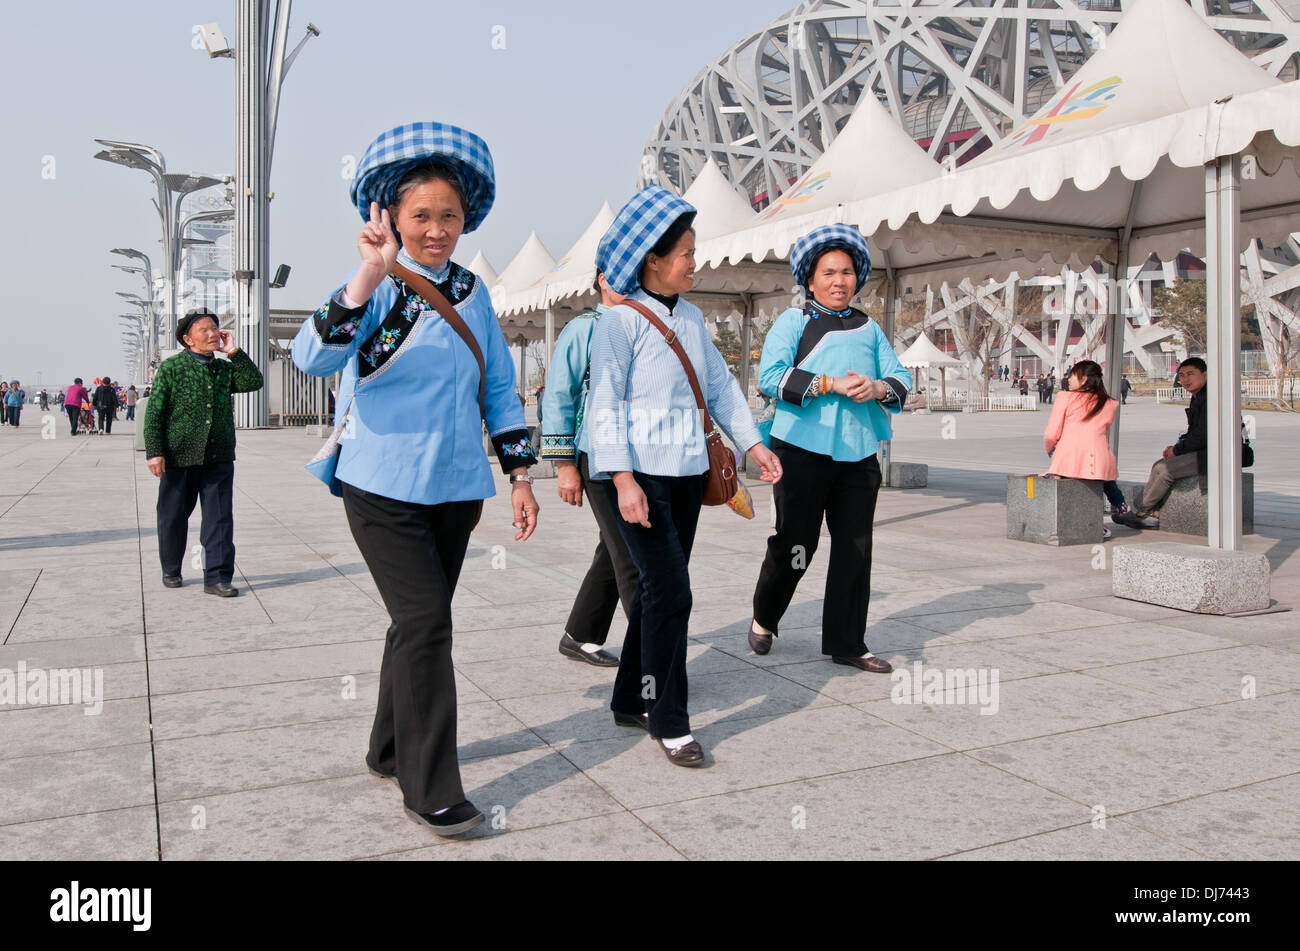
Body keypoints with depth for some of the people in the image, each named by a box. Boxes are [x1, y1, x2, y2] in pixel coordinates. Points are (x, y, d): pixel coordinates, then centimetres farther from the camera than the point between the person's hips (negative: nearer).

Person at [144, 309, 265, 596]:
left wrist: (233, 352, -5)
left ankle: (217, 577, 0)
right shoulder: (171, 367, -2)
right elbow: (154, 413, -4)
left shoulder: (224, 368, 11)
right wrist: (154, 452, -12)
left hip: (219, 457, 3)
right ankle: (171, 570, 29)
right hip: (179, 457, -3)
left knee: (220, 518, -3)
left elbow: (254, 382, -3)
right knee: (173, 517, 10)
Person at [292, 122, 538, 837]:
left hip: (456, 485, 5)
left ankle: (390, 752, 32)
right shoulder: (375, 287, -8)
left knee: (420, 623, 13)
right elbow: (313, 358, -26)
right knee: (425, 622, -11)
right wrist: (367, 279, -38)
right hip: (384, 485, -5)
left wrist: (520, 473, 10)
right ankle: (431, 790, 1)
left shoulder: (472, 292, 8)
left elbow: (498, 386, 15)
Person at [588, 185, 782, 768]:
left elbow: (719, 385, 20)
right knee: (670, 592, -10)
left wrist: (751, 442, 13)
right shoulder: (621, 321, -9)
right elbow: (605, 405, -12)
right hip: (640, 473, -7)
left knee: (658, 592, 12)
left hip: (687, 472, 8)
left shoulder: (691, 318, 13)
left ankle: (630, 701, 25)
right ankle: (668, 720, 3)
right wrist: (623, 480, -19)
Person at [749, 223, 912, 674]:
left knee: (855, 549, 4)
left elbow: (901, 378, 12)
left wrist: (877, 387, -11)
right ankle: (764, 619, 27)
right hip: (803, 449, -4)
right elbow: (771, 375, -10)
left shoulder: (869, 327, 18)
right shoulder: (793, 320, 4)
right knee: (793, 546, 2)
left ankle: (846, 644, 14)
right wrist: (832, 384, -17)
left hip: (858, 452, 5)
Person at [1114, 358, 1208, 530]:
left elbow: (1204, 435, -23)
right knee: (1158, 466, 7)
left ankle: (1138, 512, -4)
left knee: (1165, 469, -18)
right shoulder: (1197, 398, 16)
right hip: (1202, 452, 11)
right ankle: (1155, 514, 0)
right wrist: (1177, 445, 4)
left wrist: (1177, 450, -11)